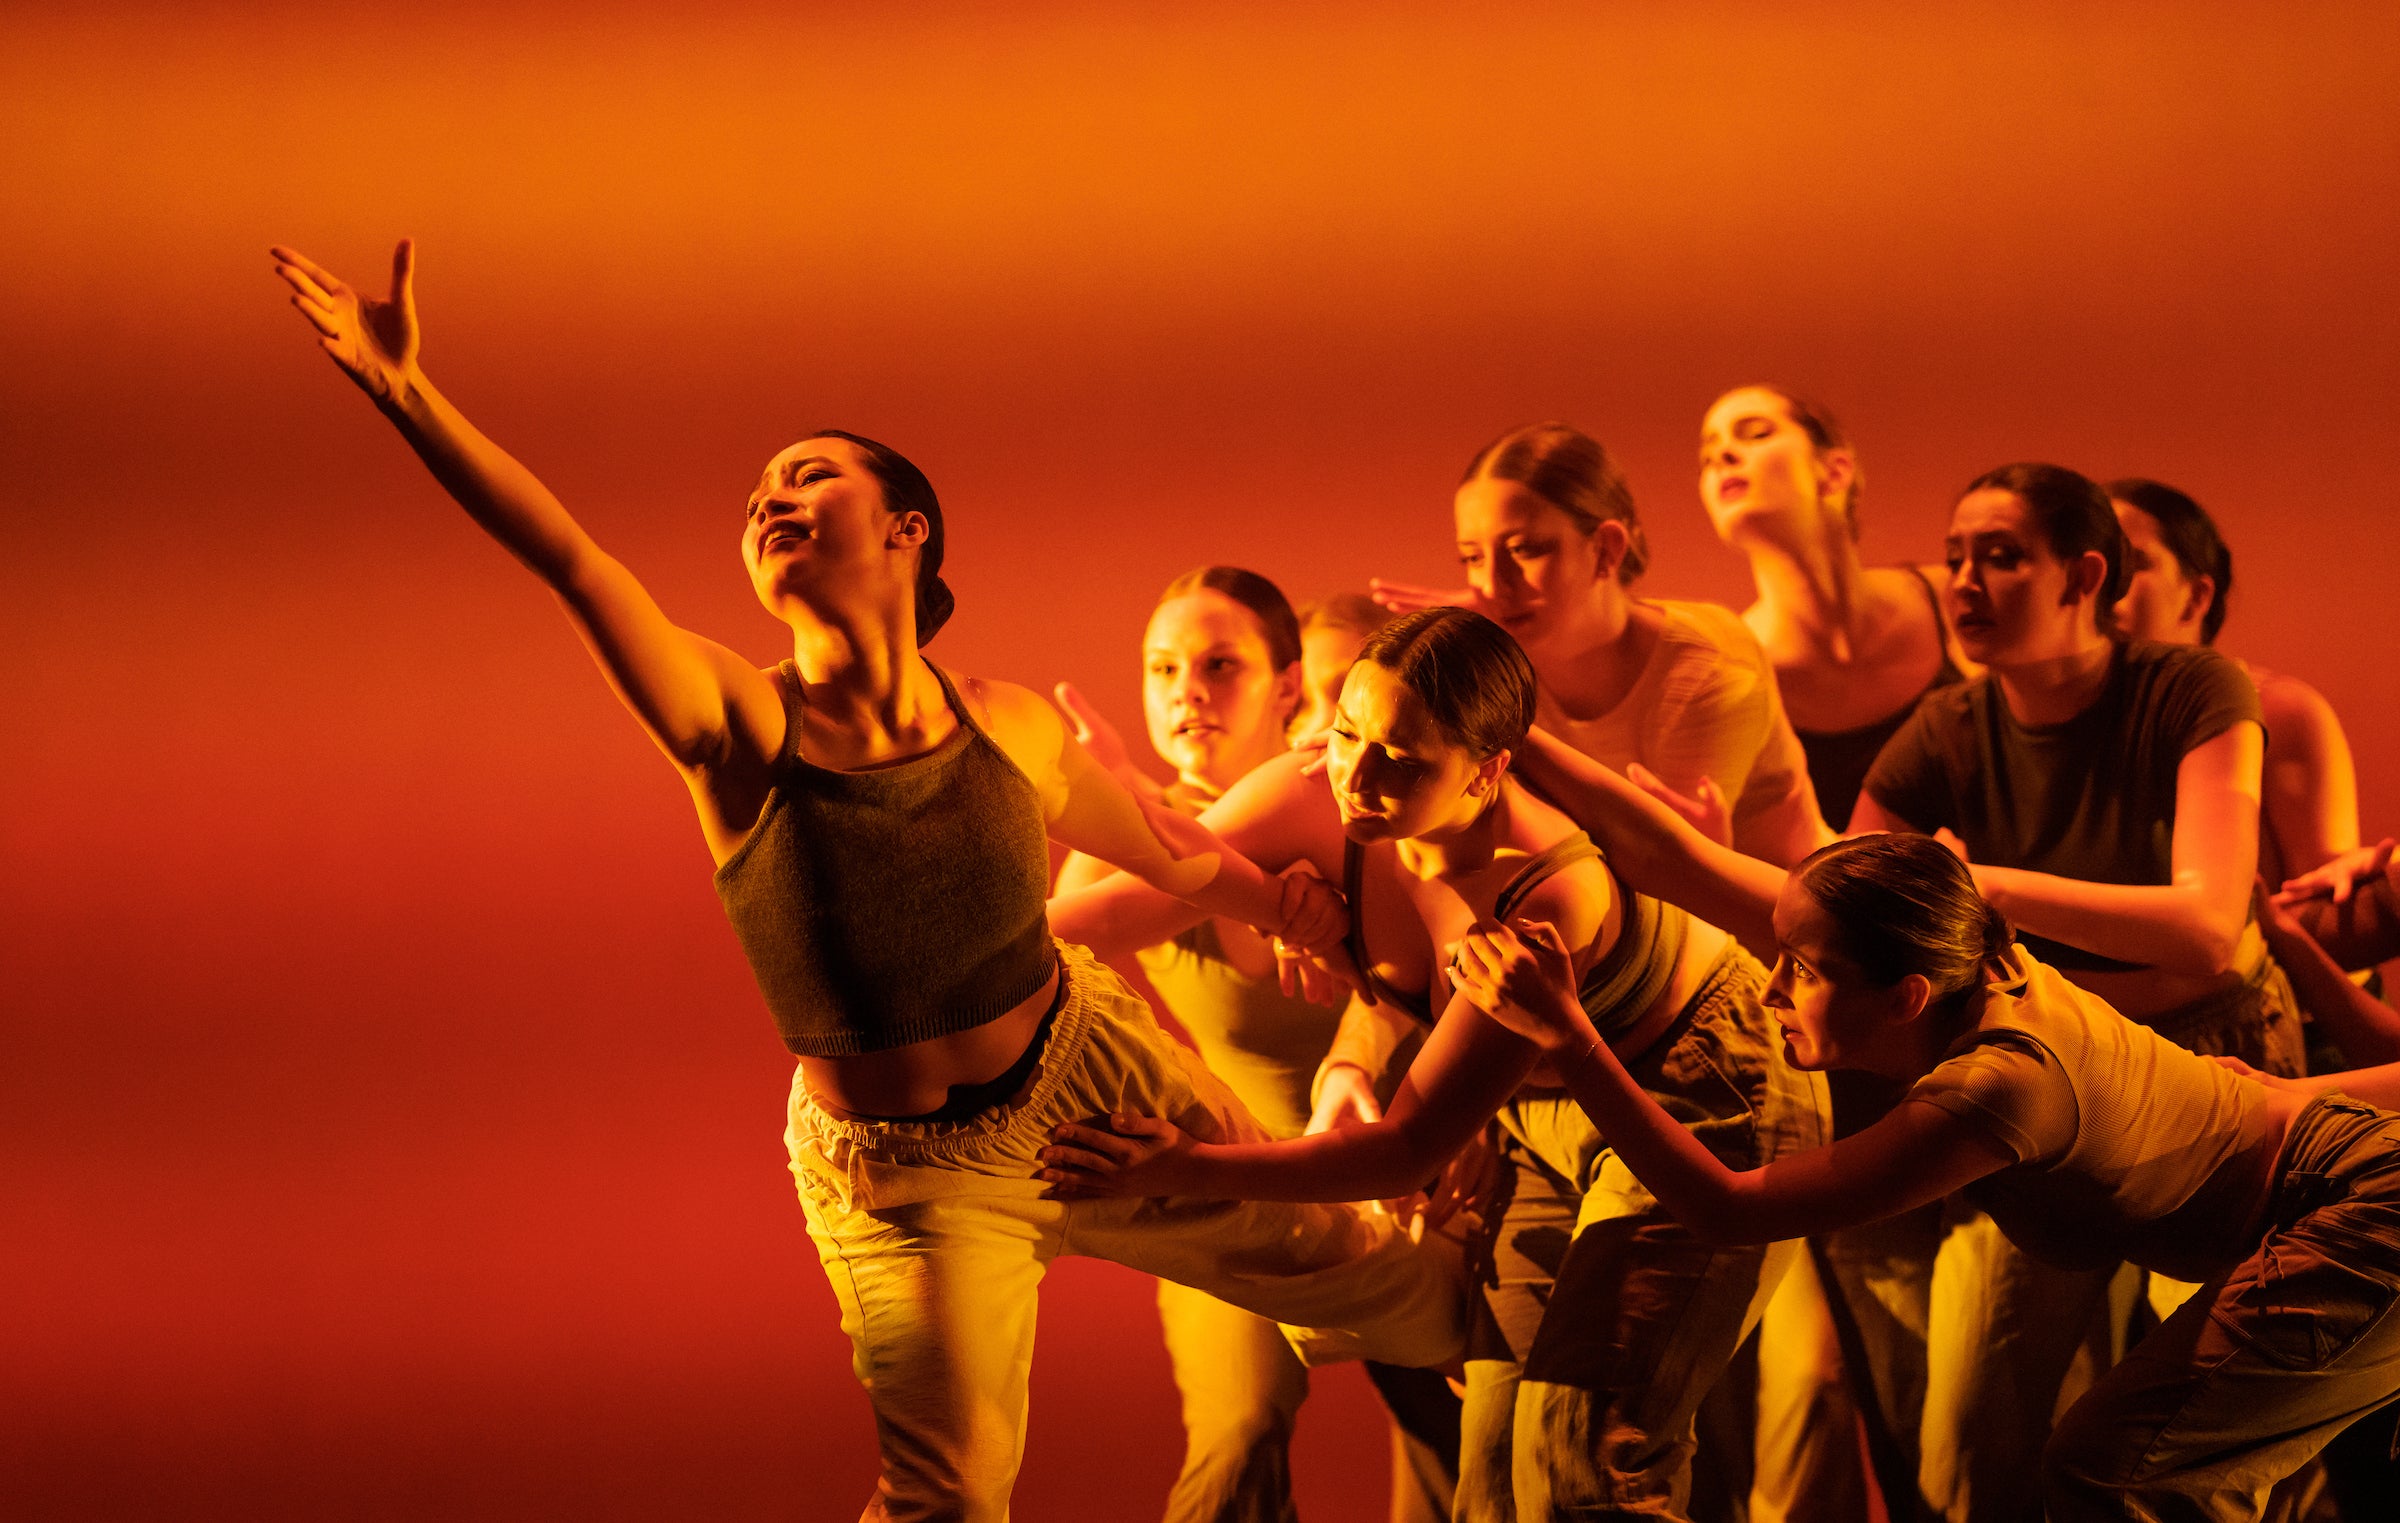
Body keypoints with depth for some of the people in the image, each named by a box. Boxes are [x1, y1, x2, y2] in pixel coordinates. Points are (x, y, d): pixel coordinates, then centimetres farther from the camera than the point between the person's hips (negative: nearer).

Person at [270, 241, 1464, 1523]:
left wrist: (1317, 919, 18)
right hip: (899, 1177, -2)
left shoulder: (1008, 730, -11)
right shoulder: (741, 732, -20)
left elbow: (1171, 852, 8)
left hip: (1087, 1085, 3)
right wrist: (406, 392, -47)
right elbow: (566, 557, -35)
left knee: (1355, 1273, 14)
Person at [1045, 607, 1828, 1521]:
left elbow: (1412, 1149, -33)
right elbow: (1129, 900, -11)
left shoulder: (1550, 901, -38)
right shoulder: (1319, 810, -20)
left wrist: (1184, 1171, -37)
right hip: (1549, 1116, 7)